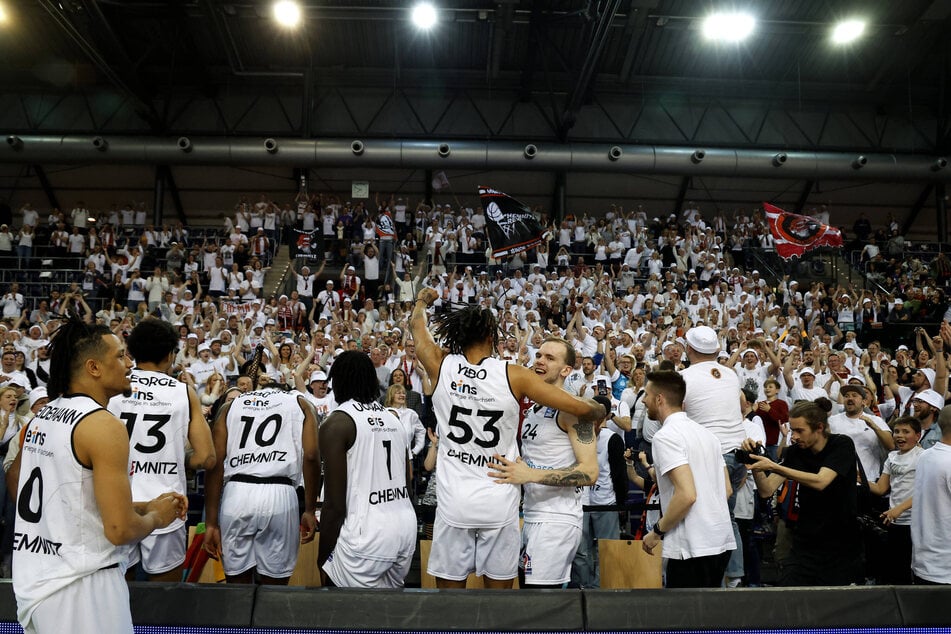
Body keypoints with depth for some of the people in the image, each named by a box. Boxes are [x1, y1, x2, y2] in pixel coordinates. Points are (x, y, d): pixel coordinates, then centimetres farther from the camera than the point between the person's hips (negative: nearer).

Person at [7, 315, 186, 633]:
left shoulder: (41, 417, 6)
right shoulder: (104, 425, -20)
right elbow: (120, 530, -25)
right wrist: (156, 516, -2)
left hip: (31, 580, 9)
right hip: (80, 586, -9)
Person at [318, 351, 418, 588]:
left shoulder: (336, 423, -7)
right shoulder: (393, 418, 11)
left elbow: (335, 504, -11)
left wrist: (322, 560, -2)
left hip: (366, 533, -7)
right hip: (406, 526, 7)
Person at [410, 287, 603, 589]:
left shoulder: (441, 366, -4)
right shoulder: (514, 375, -9)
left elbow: (417, 324, 18)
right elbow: (581, 409, -8)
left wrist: (423, 299, 39)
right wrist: (597, 409, 15)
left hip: (454, 503, 1)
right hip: (499, 504, -1)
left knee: (450, 586, 13)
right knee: (499, 588, 12)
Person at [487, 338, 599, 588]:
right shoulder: (532, 409, 13)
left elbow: (590, 472, -22)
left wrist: (530, 474, -28)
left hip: (556, 520, -9)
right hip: (531, 517, 9)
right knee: (526, 585, 17)